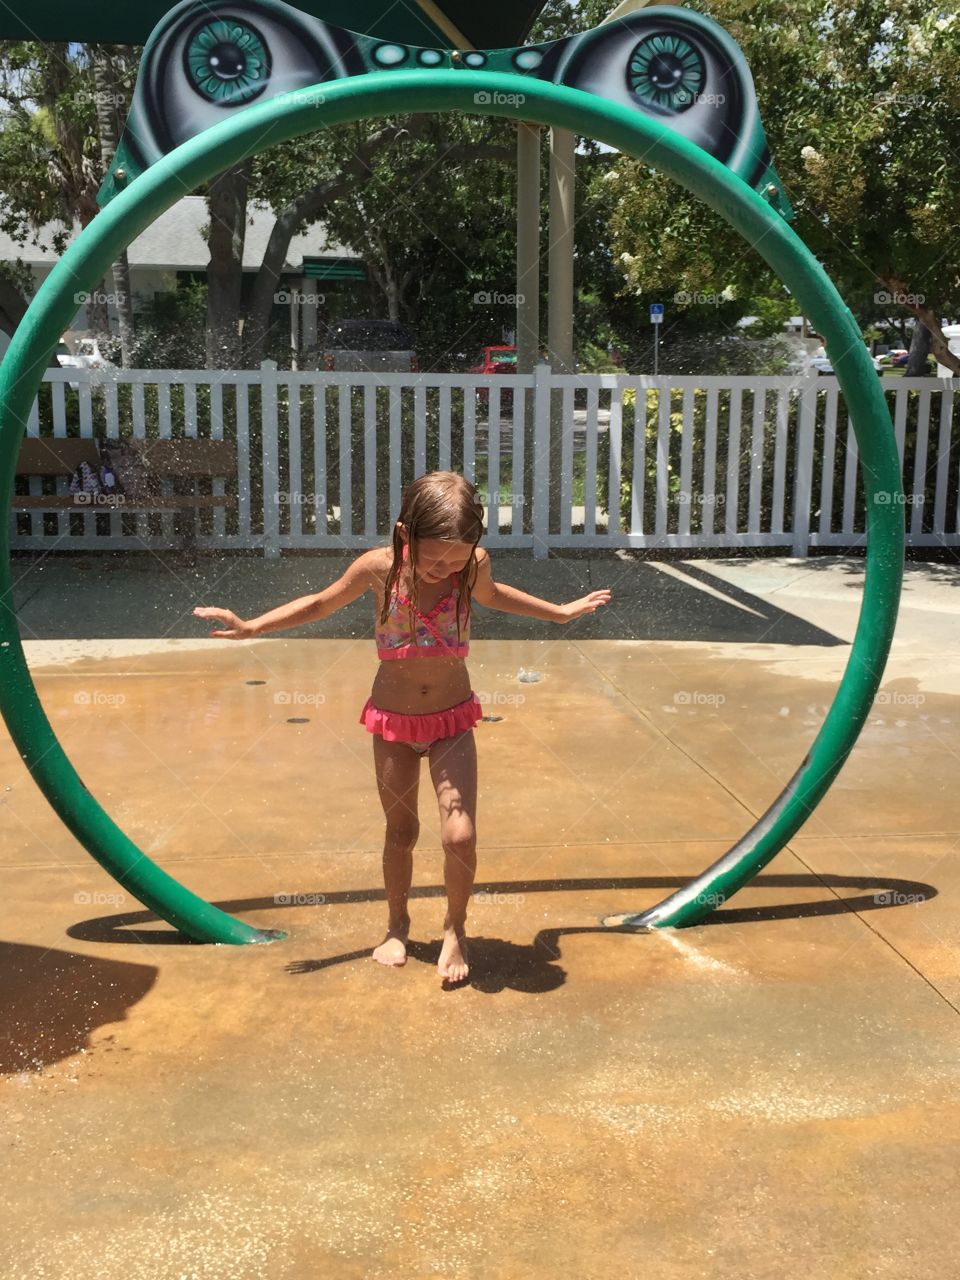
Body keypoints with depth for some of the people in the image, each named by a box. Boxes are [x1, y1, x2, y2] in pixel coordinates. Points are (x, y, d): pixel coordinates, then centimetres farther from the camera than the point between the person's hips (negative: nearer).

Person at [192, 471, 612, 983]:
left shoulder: (475, 565, -14)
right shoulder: (379, 567, -17)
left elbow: (491, 594, 12)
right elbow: (320, 604, 1)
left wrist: (562, 611, 22)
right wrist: (252, 627, -2)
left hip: (453, 720, 0)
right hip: (393, 720, 0)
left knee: (460, 835, -11)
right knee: (401, 831, 13)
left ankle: (454, 928, 16)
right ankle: (397, 927, 36)